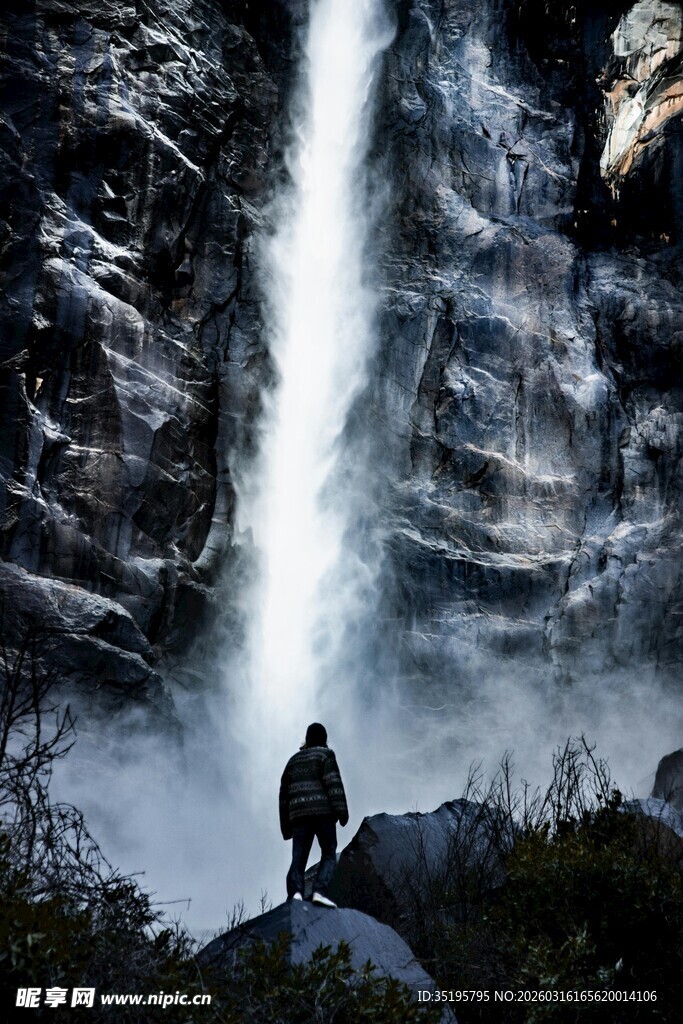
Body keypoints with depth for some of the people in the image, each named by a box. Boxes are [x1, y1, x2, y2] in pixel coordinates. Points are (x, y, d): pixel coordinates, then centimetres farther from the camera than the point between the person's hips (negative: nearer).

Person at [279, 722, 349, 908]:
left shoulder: (294, 760, 24)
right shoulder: (325, 754, 7)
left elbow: (284, 793, 21)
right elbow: (333, 782, -8)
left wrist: (286, 826, 22)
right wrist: (342, 811, -11)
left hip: (298, 814, 4)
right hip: (322, 811, -4)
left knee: (298, 859, -1)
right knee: (329, 855, -1)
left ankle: (295, 892, -25)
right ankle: (319, 891, -22)